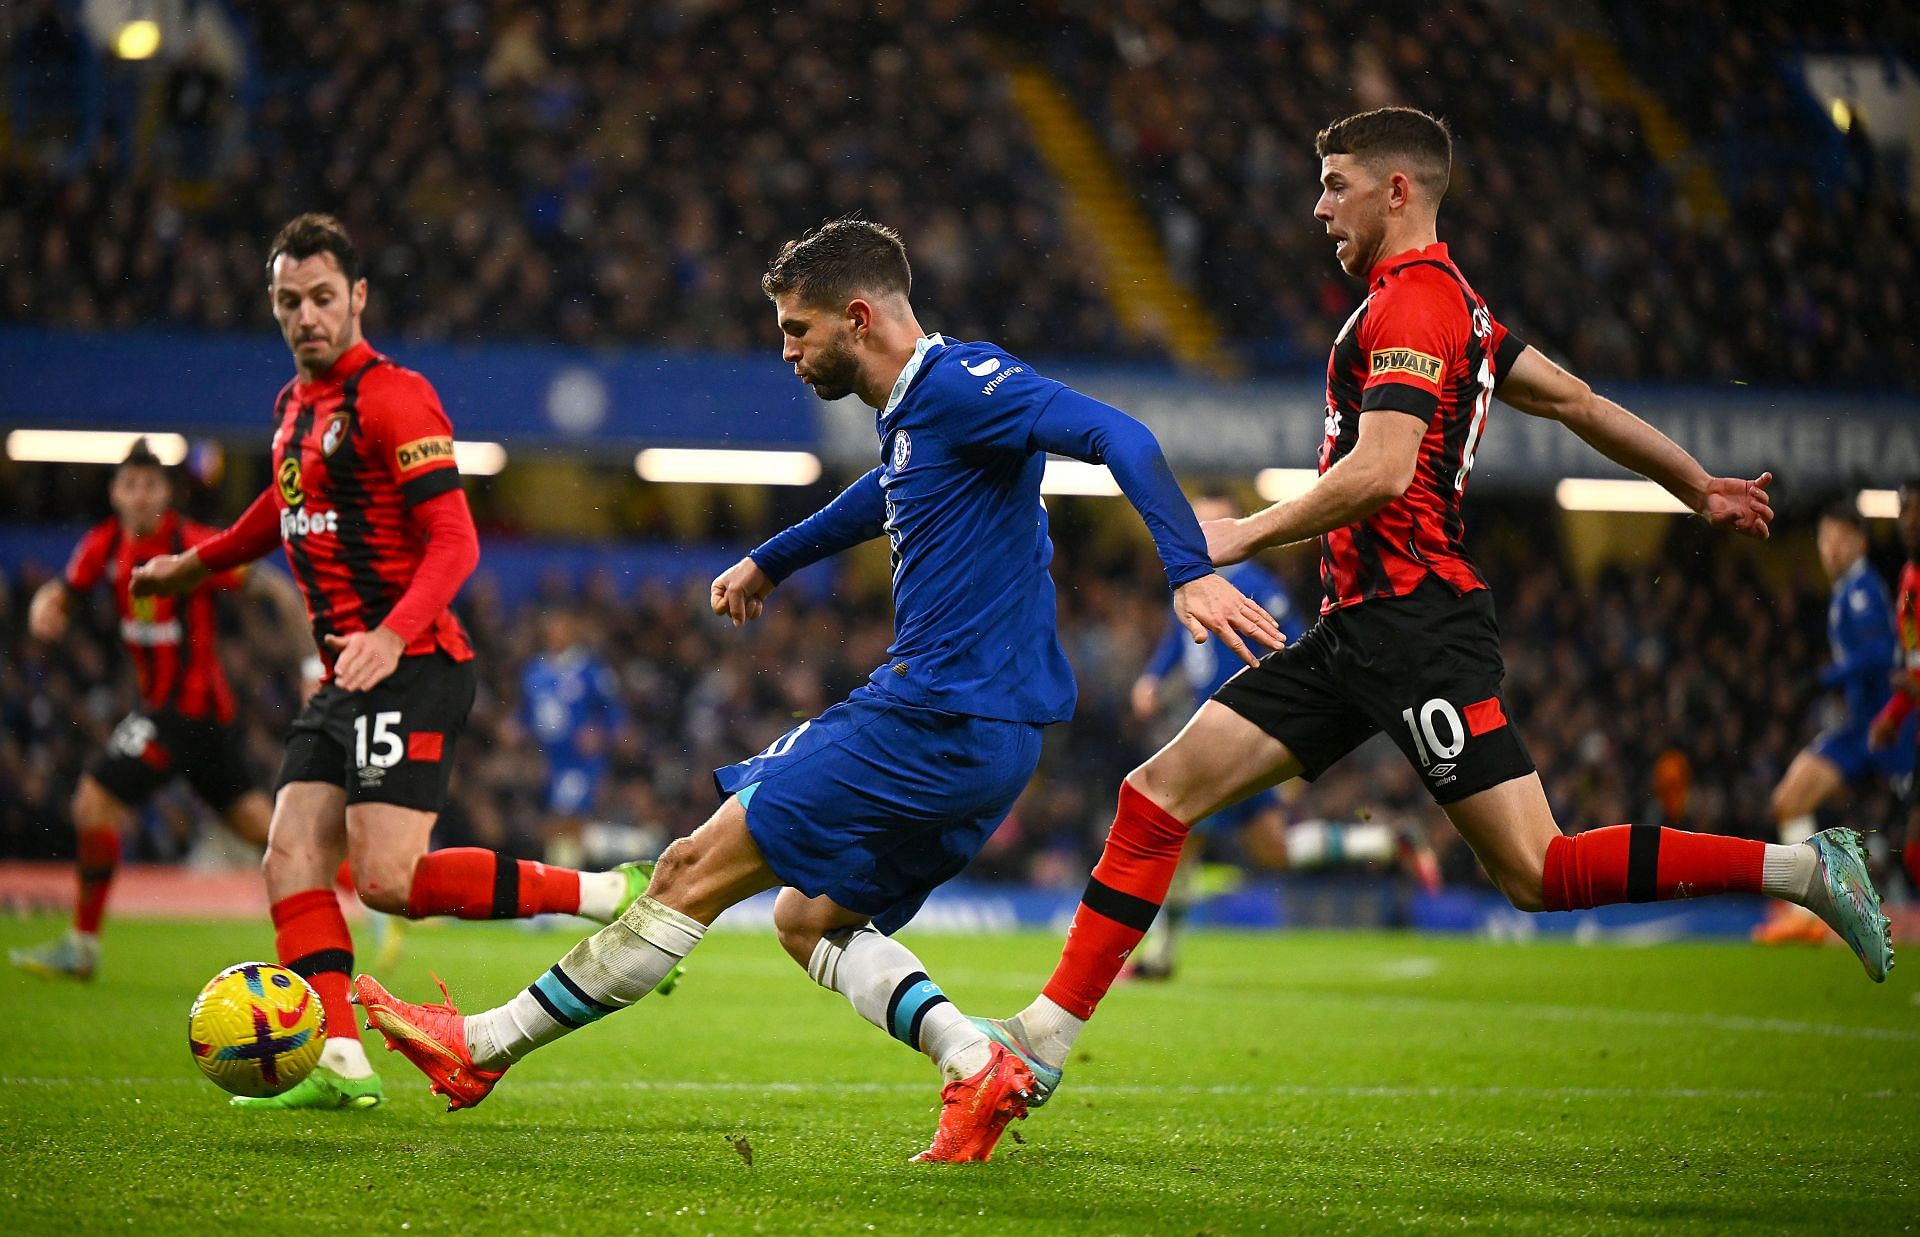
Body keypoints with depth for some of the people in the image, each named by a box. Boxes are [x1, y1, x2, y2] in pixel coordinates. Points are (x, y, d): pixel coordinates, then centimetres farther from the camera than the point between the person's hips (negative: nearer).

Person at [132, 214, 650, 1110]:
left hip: (412, 669, -9)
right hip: (343, 678, 9)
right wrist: (197, 563, 47)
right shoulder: (295, 404, 16)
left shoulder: (392, 397, -11)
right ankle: (338, 1064, -4)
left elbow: (454, 540, -18)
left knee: (388, 881, -17)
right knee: (291, 862, -2)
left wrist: (393, 635, -33)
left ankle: (610, 895, -9)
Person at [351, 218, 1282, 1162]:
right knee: (809, 920, 15)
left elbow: (1119, 437, -24)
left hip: (939, 722, -10)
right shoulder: (911, 411, 17)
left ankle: (482, 1047, 3)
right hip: (978, 735, 10)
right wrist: (770, 560, 52)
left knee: (696, 871, -4)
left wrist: (1191, 572, -35)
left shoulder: (960, 384, -14)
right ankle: (977, 1067, -4)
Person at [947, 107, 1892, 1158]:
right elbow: (1576, 401, 26)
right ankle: (1042, 1041, 3)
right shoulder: (1451, 303, 19)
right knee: (1156, 795, 2)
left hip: (1414, 617, -10)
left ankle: (1801, 867, -2)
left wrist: (1248, 535, -16)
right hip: (1359, 630, 10)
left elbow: (1380, 469, -23)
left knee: (1538, 874, -11)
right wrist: (1699, 490, 34)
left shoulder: (1411, 301, -12)